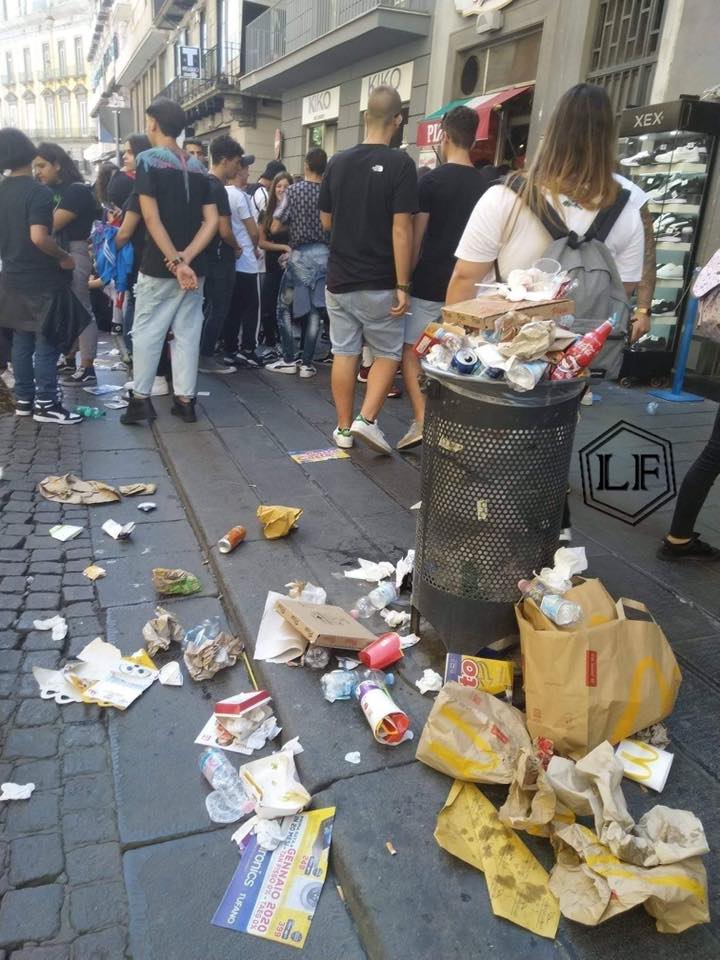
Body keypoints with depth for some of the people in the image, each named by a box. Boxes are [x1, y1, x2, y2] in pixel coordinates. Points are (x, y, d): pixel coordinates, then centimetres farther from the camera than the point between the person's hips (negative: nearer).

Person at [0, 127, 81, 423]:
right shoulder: (38, 192, -16)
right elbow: (39, 237, -27)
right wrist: (63, 257, -14)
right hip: (41, 279, -7)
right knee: (46, 342, -2)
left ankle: (24, 399, 19)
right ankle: (45, 404, 1)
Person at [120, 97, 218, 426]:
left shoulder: (148, 159, -6)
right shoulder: (198, 167, 10)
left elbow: (152, 218, -16)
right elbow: (211, 221, 1)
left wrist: (175, 262, -16)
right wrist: (186, 259, -7)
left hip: (159, 266, -4)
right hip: (193, 268, 5)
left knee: (147, 331, 5)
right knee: (188, 332, 8)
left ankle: (141, 398, 8)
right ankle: (185, 400, 10)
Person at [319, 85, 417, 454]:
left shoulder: (337, 162, 5)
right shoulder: (400, 163, -11)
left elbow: (326, 221, 13)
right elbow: (401, 230, -16)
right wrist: (403, 285, -13)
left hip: (339, 278, 5)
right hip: (378, 283, -4)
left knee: (344, 353, 11)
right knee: (388, 353, 11)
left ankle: (343, 428, 17)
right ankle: (367, 419, -2)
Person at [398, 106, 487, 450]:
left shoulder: (431, 181, -10)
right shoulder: (484, 185, 6)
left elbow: (416, 239, -9)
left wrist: (405, 278, 2)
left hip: (430, 284, -5)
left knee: (411, 350, 4)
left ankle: (421, 420, -10)